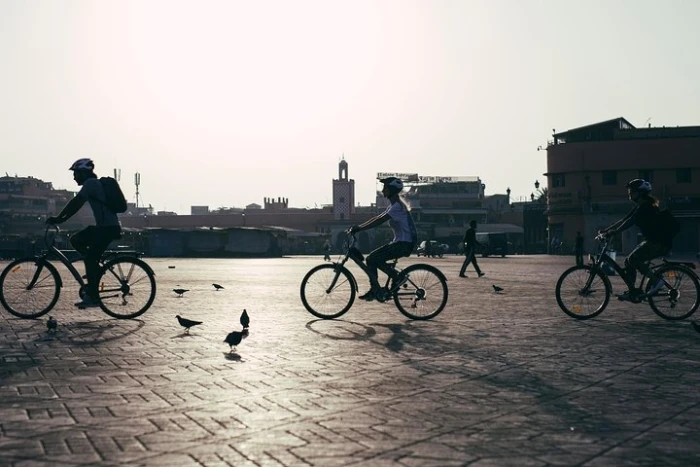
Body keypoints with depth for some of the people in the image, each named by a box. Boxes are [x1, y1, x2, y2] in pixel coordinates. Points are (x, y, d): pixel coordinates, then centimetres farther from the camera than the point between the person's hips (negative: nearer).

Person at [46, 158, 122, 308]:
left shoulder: (91, 183, -9)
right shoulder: (93, 184, 21)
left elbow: (75, 203, -16)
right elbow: (77, 205, 21)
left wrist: (58, 218, -13)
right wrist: (61, 219, 14)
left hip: (108, 227, -10)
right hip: (103, 226, 10)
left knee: (90, 259, -10)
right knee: (75, 240, 11)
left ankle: (92, 297, -8)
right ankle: (96, 268, 11)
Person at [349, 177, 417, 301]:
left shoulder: (397, 206, -16)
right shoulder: (394, 205, 16)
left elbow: (380, 221, -23)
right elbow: (378, 217, 16)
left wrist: (359, 228, -24)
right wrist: (358, 227, 8)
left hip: (404, 244, -10)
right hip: (399, 242, 10)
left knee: (373, 258, -18)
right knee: (372, 259, 5)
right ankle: (374, 290, 7)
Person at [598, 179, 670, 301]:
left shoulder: (646, 206, -17)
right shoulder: (639, 207, 13)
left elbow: (630, 222, -27)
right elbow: (623, 220, 12)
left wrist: (614, 232, -30)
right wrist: (605, 230, 5)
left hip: (660, 243, -10)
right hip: (651, 241, 10)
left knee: (633, 259, -24)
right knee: (628, 261, 4)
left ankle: (656, 280, -15)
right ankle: (632, 292, 10)